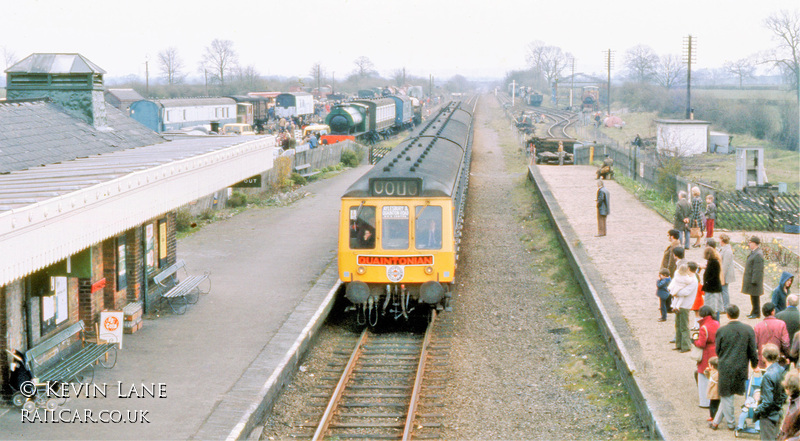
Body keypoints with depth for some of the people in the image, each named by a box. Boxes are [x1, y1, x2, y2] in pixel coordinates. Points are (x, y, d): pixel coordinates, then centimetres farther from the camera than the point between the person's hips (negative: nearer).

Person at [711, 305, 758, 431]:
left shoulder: (721, 330, -11)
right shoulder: (748, 329, -7)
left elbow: (718, 351, 1)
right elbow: (752, 351, -1)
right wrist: (754, 364, 15)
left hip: (725, 367, -2)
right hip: (742, 367, 2)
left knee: (726, 396, 12)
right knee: (726, 395, 15)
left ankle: (730, 423, 20)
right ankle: (717, 421, 20)